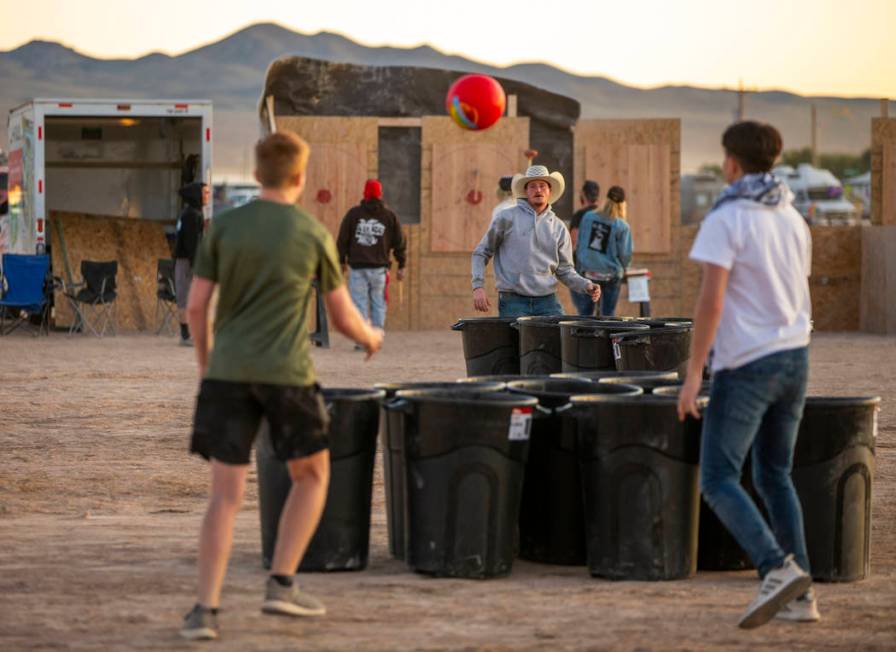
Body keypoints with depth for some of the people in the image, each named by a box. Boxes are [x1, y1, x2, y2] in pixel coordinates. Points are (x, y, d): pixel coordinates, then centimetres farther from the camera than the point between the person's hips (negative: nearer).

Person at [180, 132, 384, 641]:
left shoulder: (224, 227, 4)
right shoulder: (314, 235, 0)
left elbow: (196, 306, 4)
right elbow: (344, 318, 6)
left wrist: (205, 360, 21)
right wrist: (371, 338, 28)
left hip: (228, 372, 2)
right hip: (287, 373, -2)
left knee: (226, 494, 3)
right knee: (312, 475, 19)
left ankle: (207, 609, -6)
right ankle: (282, 584, 11)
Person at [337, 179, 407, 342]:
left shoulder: (353, 213, 2)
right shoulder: (389, 215, 4)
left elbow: (342, 240, 3)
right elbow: (400, 243, 6)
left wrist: (341, 261, 14)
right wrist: (401, 267, 13)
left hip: (357, 267, -1)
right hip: (379, 267, 1)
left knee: (359, 304, 1)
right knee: (378, 304, 8)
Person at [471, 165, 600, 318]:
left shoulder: (558, 227, 11)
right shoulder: (507, 218, 3)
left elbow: (564, 270, 14)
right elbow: (481, 253, 7)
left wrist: (586, 286, -4)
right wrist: (478, 286, -4)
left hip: (547, 301, 3)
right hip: (513, 301, -3)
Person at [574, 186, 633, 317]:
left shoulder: (588, 217, -3)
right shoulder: (622, 227, -11)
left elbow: (579, 244, 4)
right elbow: (625, 254, -9)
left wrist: (579, 266, 16)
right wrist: (622, 268, 13)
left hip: (588, 272, 2)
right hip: (611, 274, -2)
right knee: (608, 315, 6)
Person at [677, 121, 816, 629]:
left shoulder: (725, 220, -13)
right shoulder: (792, 219, 10)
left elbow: (712, 302, -19)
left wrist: (693, 376, -17)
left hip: (746, 363, -7)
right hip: (795, 357, 7)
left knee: (719, 480, -3)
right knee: (775, 476, 16)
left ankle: (778, 569, -24)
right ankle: (801, 595, 9)